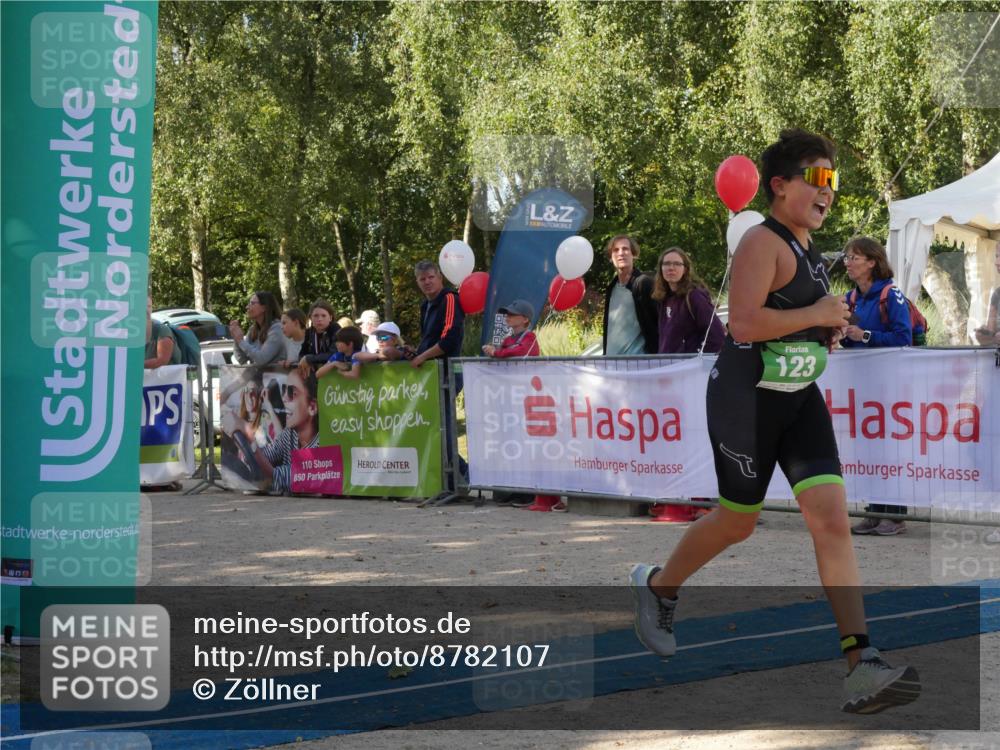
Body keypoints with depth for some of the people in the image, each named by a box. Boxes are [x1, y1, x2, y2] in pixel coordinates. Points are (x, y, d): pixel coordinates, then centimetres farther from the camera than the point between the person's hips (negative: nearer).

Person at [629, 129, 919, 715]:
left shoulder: (808, 249, 14)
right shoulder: (763, 243, -15)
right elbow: (743, 322, -27)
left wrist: (828, 331, 10)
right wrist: (816, 315, -19)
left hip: (800, 398, 7)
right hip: (747, 397, -7)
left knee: (832, 517, -8)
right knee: (739, 521, 8)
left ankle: (862, 664, -14)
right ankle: (656, 585, 38)